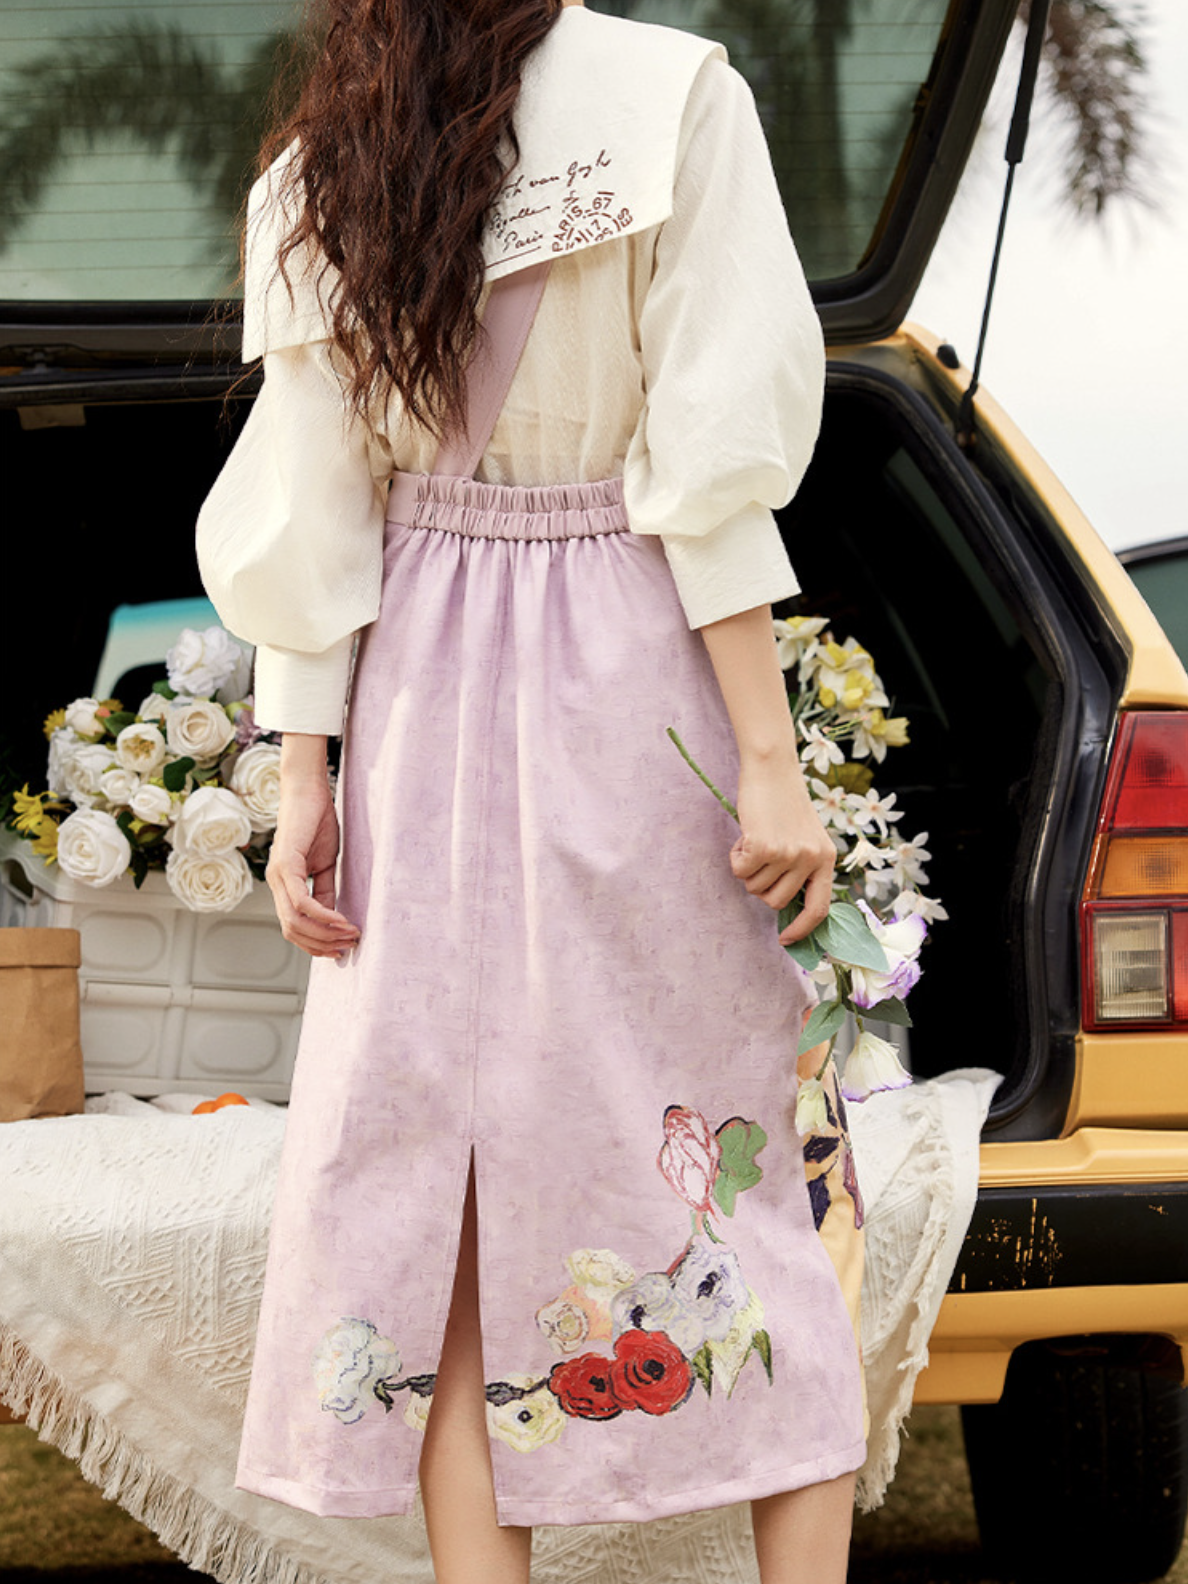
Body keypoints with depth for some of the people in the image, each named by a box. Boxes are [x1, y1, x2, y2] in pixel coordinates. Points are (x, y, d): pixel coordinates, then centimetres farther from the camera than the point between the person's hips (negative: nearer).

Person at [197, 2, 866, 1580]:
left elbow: (312, 511, 2)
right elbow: (713, 467, -13)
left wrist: (303, 776, 5)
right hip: (634, 677, -3)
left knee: (438, 1161, 6)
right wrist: (770, 761, -11)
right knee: (743, 1157, 3)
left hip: (422, 686, 4)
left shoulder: (319, 173, 2)